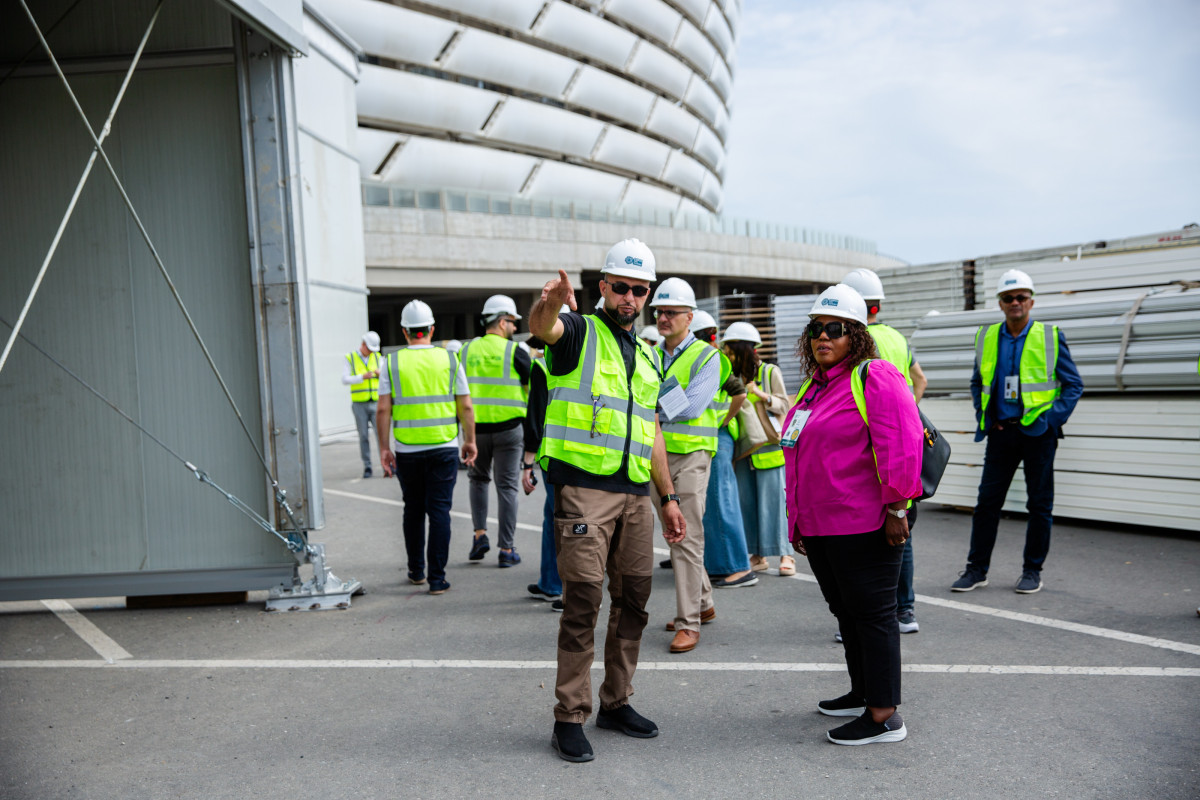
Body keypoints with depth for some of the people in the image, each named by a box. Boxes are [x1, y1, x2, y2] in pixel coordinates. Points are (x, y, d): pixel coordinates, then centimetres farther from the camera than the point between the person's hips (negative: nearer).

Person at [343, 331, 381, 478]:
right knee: (363, 436, 0)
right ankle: (367, 467, 6)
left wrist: (380, 374, -14)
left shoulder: (376, 357, 9)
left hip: (375, 402, 1)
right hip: (359, 404, -1)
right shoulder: (350, 358, 1)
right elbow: (345, 379, -7)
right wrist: (362, 377, -21)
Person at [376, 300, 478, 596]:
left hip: (407, 450, 1)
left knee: (413, 510, 16)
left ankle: (416, 571, 26)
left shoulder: (392, 362, 0)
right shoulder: (449, 360, 0)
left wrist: (383, 448, 2)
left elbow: (383, 410, -4)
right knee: (439, 511, 1)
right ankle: (437, 578, -1)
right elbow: (466, 408, 1)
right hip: (444, 448, -1)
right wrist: (470, 441, 11)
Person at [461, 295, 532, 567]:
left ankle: (480, 534, 10)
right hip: (509, 427, -3)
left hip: (475, 428, 3)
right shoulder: (516, 351, -6)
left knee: (478, 478, 23)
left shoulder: (466, 350, 6)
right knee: (507, 486, 5)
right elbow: (533, 388, -1)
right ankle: (506, 550, 7)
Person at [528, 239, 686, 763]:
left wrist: (667, 497, 20)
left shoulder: (646, 355, 20)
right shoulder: (580, 332, 1)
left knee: (633, 600, 11)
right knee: (583, 601, -7)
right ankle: (569, 719, 3)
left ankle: (616, 703, 25)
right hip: (583, 488, -7)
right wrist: (549, 303, -49)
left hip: (635, 494, 7)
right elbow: (541, 327, -25)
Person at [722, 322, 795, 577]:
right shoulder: (734, 377, 11)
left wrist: (762, 395, -16)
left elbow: (784, 406, -3)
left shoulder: (770, 372, -1)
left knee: (773, 499, -4)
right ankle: (757, 555, 13)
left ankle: (785, 554, 3)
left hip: (768, 448, -5)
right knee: (747, 501, 5)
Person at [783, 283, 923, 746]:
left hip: (863, 527, -9)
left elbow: (902, 443, -19)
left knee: (872, 613, -3)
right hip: (819, 528, 9)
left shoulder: (874, 378, -10)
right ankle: (863, 693, 33)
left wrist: (896, 505, -20)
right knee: (846, 611, 18)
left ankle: (884, 716, 5)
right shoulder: (814, 387, 18)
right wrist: (797, 521, 24)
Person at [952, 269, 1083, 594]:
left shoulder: (1050, 337, -2)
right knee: (987, 501, 3)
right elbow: (977, 383, 19)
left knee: (1039, 504, 6)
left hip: (1038, 433, -2)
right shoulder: (986, 337, 7)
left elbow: (1073, 385, 2)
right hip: (1001, 432, 3)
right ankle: (977, 568, 13)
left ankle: (1032, 570, 18)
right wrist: (984, 417, 7)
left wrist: (1052, 419, -9)